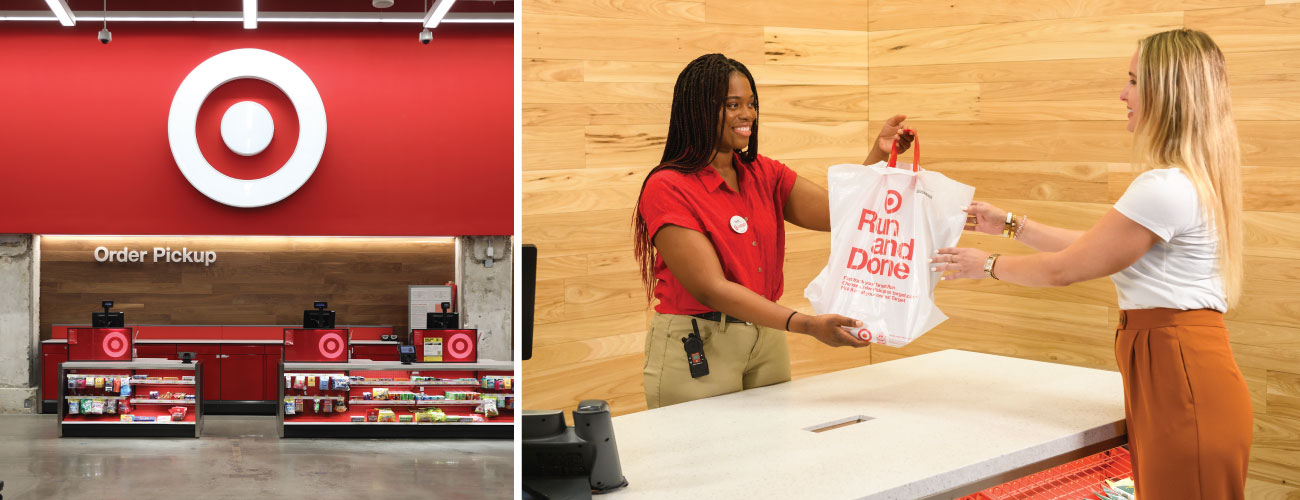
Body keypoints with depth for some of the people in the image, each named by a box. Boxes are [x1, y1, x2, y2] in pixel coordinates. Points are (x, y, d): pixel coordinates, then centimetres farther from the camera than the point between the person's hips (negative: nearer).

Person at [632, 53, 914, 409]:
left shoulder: (764, 174, 9)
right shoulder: (666, 188, -13)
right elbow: (711, 288, -21)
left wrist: (879, 153, -17)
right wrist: (806, 325, -28)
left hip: (767, 340, 6)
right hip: (695, 352, -6)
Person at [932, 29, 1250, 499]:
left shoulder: (1167, 188, -19)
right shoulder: (1196, 180, 14)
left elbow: (1063, 269, -11)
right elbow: (1091, 244, 19)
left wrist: (988, 265, 4)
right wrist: (1011, 224, 20)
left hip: (1181, 377, -10)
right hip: (1178, 373, 10)